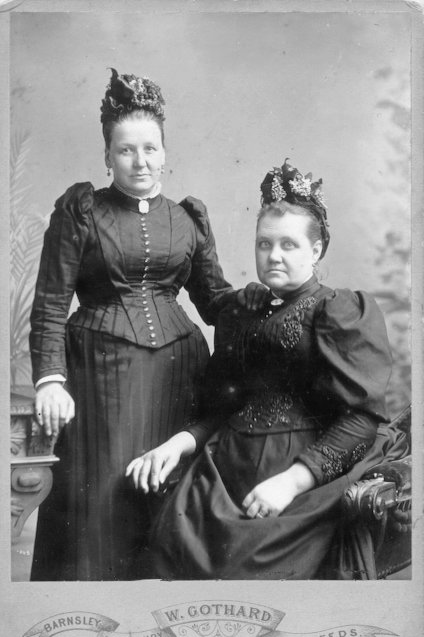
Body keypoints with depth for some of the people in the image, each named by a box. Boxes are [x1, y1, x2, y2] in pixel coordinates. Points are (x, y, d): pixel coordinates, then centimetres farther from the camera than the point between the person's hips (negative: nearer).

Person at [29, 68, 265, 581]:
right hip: (101, 369, -3)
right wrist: (49, 379, -13)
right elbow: (50, 304, -2)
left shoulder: (188, 218, 12)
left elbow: (214, 297, 12)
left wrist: (260, 295, -7)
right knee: (101, 502, -1)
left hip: (177, 368, 3)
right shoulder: (80, 211, 2)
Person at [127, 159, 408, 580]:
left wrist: (293, 480, -17)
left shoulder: (344, 311, 3)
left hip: (309, 470, -4)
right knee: (174, 535, -20)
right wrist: (178, 443, -2)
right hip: (231, 465, 5)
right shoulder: (238, 315, 20)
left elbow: (363, 418, -7)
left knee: (248, 557, -27)